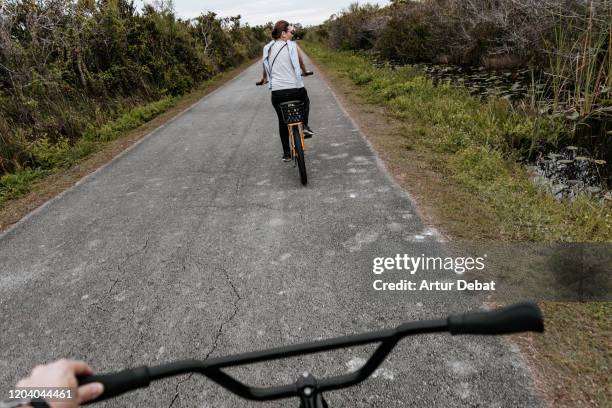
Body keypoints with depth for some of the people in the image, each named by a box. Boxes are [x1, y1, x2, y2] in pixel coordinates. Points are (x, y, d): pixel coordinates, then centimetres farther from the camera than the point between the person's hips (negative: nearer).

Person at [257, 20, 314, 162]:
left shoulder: (268, 48, 6)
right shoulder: (292, 46, -1)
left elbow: (265, 67, 20)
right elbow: (301, 63, 14)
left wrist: (263, 79, 40)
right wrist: (304, 72, 36)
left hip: (277, 92, 2)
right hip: (296, 89, -2)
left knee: (282, 122, 18)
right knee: (305, 101, 33)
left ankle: (286, 153, 22)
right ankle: (304, 126, 12)